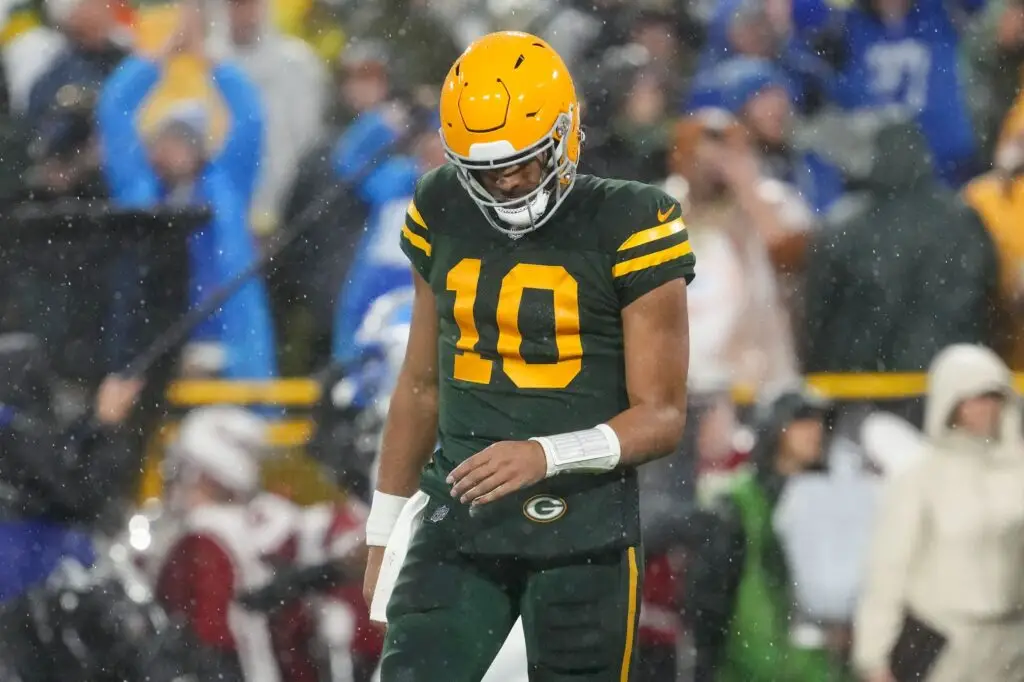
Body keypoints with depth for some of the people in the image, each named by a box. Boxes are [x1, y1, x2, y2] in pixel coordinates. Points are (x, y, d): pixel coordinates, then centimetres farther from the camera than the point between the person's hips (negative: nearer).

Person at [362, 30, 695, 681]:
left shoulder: (627, 229, -8)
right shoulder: (443, 215, 6)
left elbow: (662, 416, -8)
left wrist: (546, 456, -24)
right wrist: (383, 533, 19)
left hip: (583, 530, -4)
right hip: (459, 515, 4)